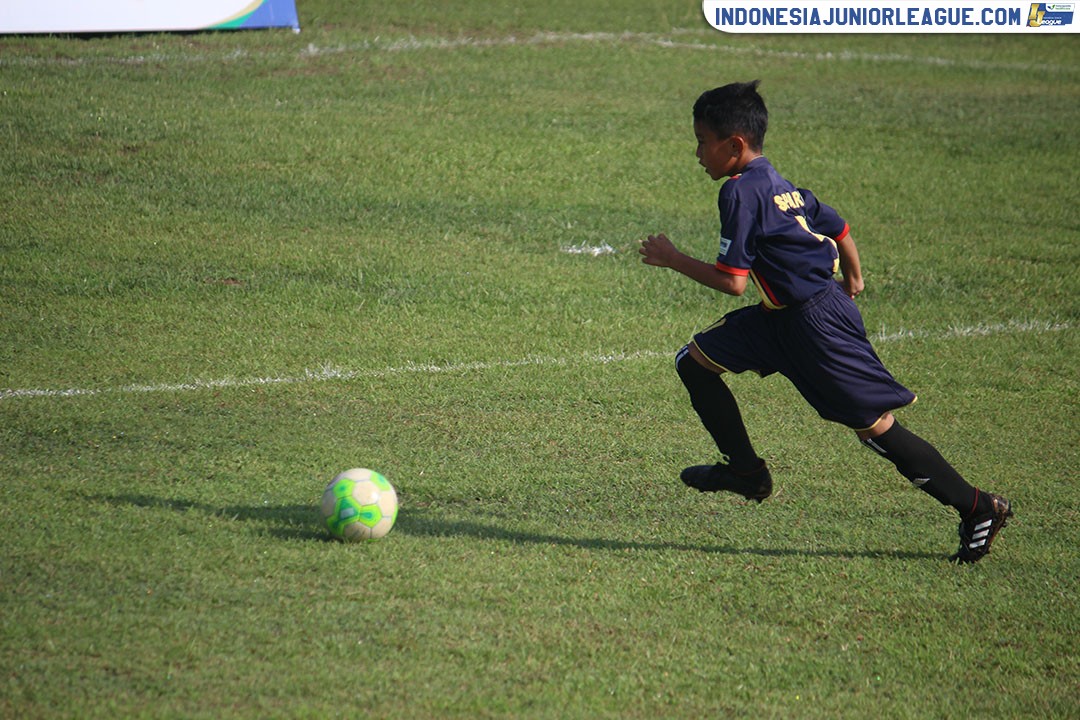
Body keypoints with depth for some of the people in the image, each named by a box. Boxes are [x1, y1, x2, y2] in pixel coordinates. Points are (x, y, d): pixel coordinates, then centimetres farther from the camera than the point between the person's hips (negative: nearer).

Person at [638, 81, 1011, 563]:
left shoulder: (740, 192, -17)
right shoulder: (781, 186, 11)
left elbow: (733, 282, -20)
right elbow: (839, 229, 21)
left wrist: (673, 260, -7)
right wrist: (852, 279, 39)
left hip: (817, 323, -10)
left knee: (874, 427, -6)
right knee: (695, 361, 9)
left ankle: (979, 508, 0)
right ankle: (745, 470, 17)